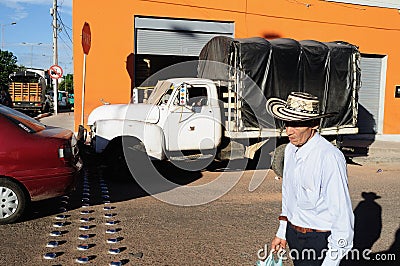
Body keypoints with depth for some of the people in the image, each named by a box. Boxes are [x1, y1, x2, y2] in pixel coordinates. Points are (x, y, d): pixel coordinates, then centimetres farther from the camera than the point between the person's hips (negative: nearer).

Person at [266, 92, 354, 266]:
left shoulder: (330, 157, -24)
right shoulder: (290, 149, 1)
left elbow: (342, 214, -22)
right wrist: (282, 232, 16)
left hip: (319, 240, -7)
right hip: (293, 235, 7)